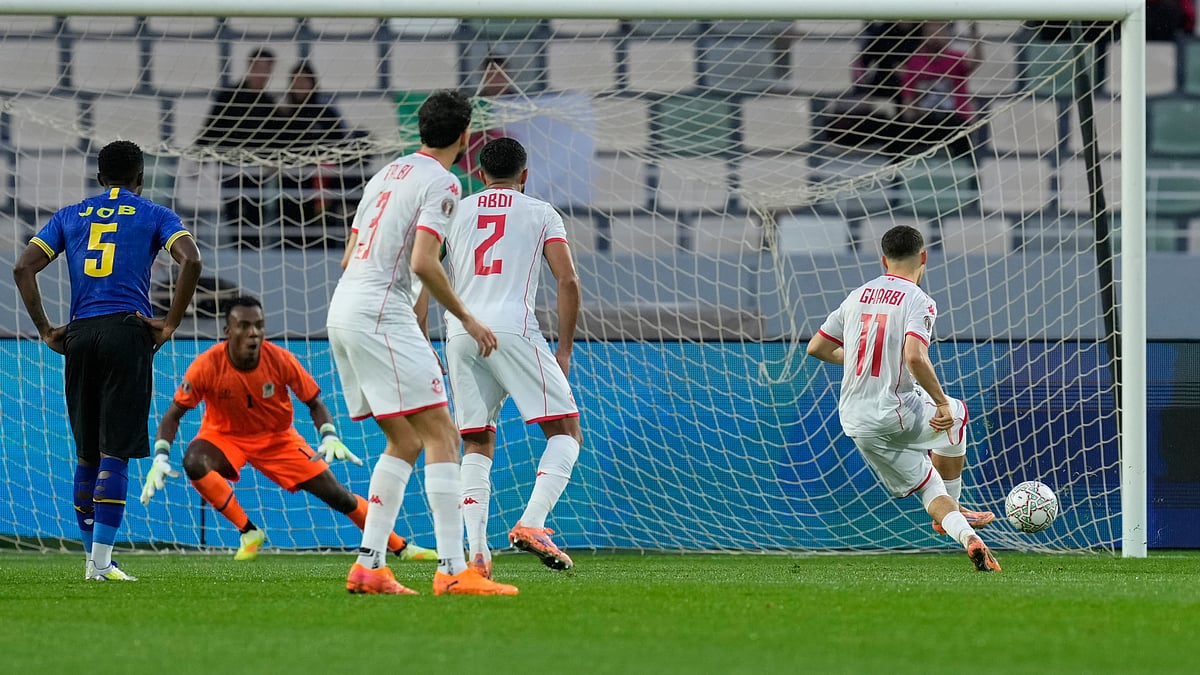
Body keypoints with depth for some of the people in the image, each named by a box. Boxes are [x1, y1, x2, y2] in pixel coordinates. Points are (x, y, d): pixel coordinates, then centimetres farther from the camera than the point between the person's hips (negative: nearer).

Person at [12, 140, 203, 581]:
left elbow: (23, 268, 8)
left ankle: (92, 557, 16)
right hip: (128, 331, -3)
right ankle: (101, 561, -11)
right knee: (115, 453, -5)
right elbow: (190, 261, -9)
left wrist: (45, 330, 8)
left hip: (79, 334, 3)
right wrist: (170, 324, -4)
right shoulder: (154, 216, 9)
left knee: (86, 452, 13)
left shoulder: (69, 217, 18)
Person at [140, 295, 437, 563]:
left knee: (336, 494, -5)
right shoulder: (208, 365, -25)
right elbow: (174, 414, -16)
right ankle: (248, 533, -20)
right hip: (224, 436, -1)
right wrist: (160, 458, -29)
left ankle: (400, 547, 12)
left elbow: (314, 403, -7)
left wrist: (330, 437, -26)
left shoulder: (280, 360, -21)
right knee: (194, 462, -35)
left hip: (278, 438, 1)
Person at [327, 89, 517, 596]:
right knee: (441, 436, -10)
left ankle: (368, 565, 8)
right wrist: (467, 319, -6)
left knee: (404, 442, 15)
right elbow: (423, 263, -19)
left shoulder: (387, 174, 20)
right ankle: (452, 570, -18)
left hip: (341, 309, 9)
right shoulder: (441, 183, -7)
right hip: (381, 313, -9)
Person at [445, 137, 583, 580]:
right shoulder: (540, 213, 12)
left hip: (460, 334, 4)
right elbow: (568, 281, 1)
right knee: (565, 431, 2)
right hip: (513, 329, -4)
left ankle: (476, 550, -5)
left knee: (477, 445, 12)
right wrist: (565, 349, 8)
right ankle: (531, 524, -19)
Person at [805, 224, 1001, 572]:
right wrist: (942, 402, -14)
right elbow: (915, 358, -25)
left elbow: (817, 347, 14)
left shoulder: (857, 296, 10)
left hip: (853, 421, 5)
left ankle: (966, 535, -7)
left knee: (928, 487, 15)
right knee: (956, 415, 27)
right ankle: (952, 510, 30)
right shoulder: (918, 301, -9)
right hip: (896, 413, -5)